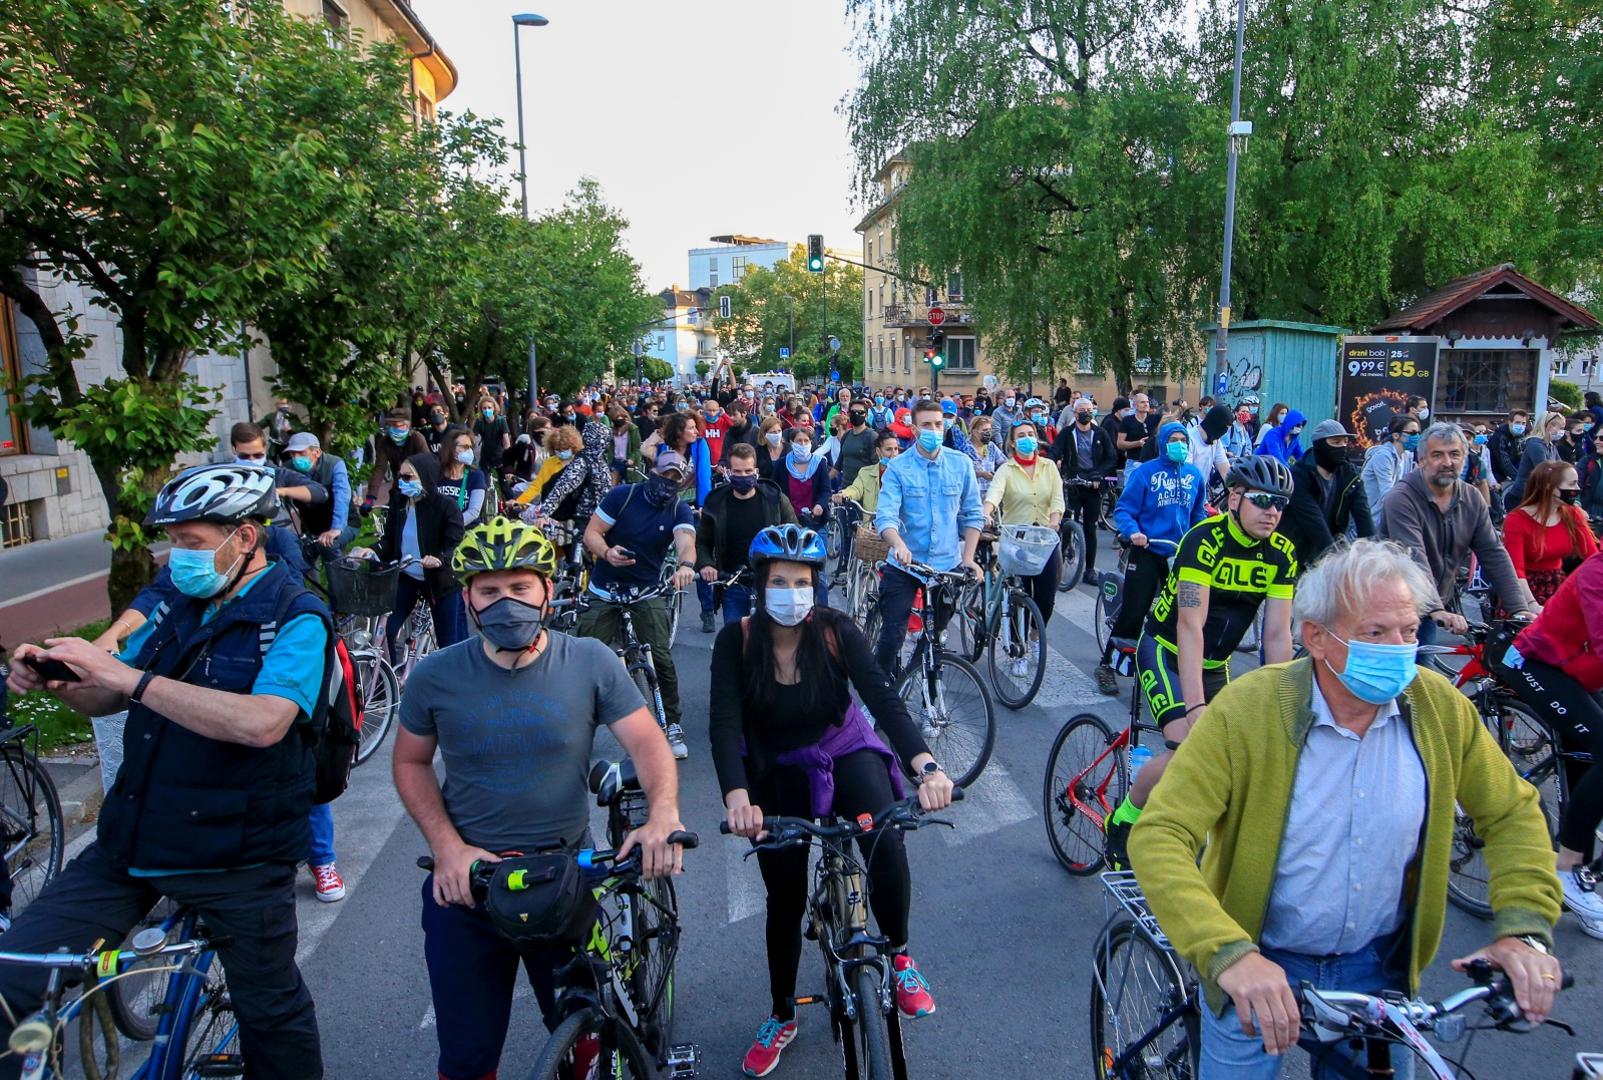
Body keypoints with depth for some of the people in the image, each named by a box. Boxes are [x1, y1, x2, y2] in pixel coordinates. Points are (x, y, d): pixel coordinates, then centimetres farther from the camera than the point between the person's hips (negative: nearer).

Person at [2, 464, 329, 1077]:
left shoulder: (296, 618, -13)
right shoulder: (180, 606, 8)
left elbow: (262, 722, -29)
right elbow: (104, 700, 15)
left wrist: (128, 676, -28)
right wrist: (52, 679, -7)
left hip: (236, 858, -5)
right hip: (132, 840, 6)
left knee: (271, 1010, 12)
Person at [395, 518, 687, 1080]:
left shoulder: (591, 663, -10)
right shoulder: (436, 676, -7)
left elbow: (646, 741, -10)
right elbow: (411, 763, 5)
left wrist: (663, 811, -30)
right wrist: (447, 846, -9)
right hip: (465, 884, 0)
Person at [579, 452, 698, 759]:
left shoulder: (680, 510, -6)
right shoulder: (623, 495, -8)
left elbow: (686, 541, -26)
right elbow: (591, 532, -9)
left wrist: (686, 566, -49)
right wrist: (607, 552, -31)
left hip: (647, 592, 0)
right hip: (605, 591, 0)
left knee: (661, 658, -11)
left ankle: (672, 725, 5)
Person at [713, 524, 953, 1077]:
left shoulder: (835, 631, -19)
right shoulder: (736, 642, -19)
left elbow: (883, 697, -30)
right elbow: (724, 724, -28)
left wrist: (926, 764, -46)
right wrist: (737, 797, -46)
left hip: (846, 753, -1)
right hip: (779, 773, 1)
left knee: (886, 842, -29)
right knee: (785, 898, 7)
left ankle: (900, 958, 0)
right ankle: (782, 1015, 33)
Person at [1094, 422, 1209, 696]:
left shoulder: (1195, 475, 6)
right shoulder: (1145, 472, -7)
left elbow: (1198, 514, 17)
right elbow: (1123, 509, -9)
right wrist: (1132, 531, -26)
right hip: (1147, 551, -4)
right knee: (1132, 612, -5)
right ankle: (1107, 665, 8)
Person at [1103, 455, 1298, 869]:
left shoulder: (1281, 554, -8)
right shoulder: (1205, 540, -25)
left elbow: (1277, 636, -9)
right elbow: (1191, 626, -31)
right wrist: (1196, 708, -38)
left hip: (1215, 663, 6)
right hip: (1167, 651, -6)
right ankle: (1122, 822, -3)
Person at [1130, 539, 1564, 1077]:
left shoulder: (1440, 708, -11)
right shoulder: (1246, 709, -24)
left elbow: (1512, 812, 4)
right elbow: (1157, 840, -29)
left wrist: (1525, 928, -11)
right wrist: (1229, 953, -41)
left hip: (1379, 968, 4)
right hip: (1260, 970, -3)